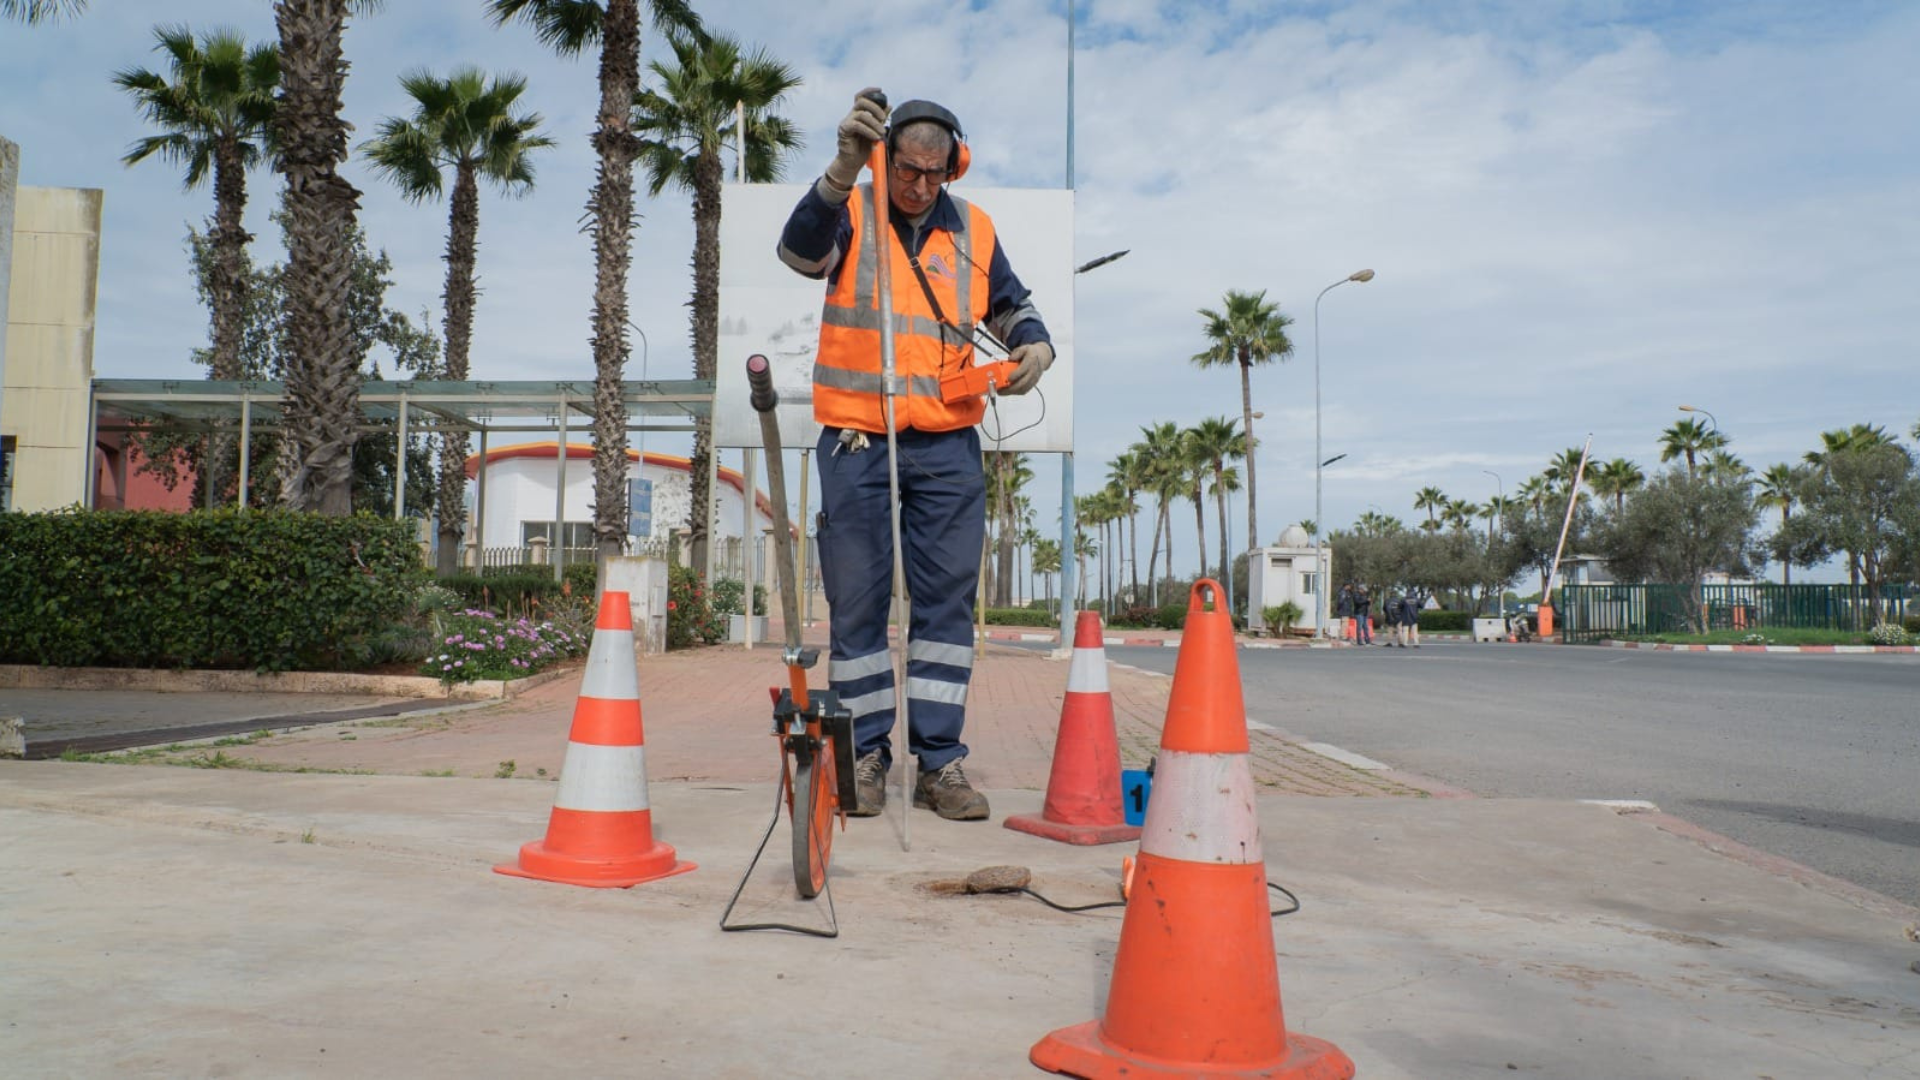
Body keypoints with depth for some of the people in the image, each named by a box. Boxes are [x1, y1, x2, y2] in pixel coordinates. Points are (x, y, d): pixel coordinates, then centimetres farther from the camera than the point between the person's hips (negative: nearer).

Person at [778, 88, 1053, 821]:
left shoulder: (973, 229, 11)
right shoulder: (851, 213, 1)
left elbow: (1010, 304, 24)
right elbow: (800, 250, -21)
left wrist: (1033, 345, 1)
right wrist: (844, 171, -36)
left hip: (947, 448, 3)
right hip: (856, 444, -2)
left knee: (947, 600, 3)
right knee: (857, 602, 3)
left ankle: (940, 761, 11)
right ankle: (864, 754, 15)